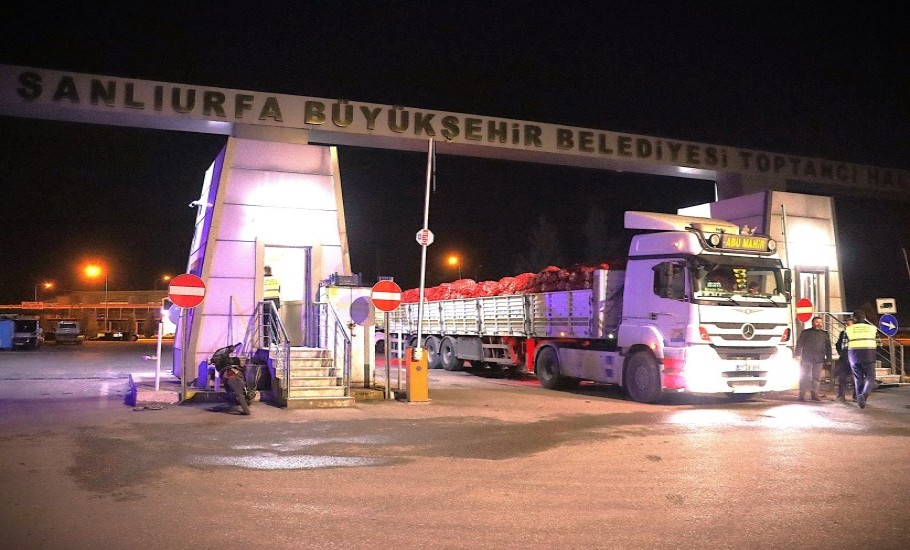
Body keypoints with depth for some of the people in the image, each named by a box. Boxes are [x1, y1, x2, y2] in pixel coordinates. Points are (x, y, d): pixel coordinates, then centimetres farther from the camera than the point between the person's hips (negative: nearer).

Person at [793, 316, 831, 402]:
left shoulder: (824, 333, 14)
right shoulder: (806, 332, 7)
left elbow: (828, 346, 17)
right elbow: (799, 344, 3)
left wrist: (828, 357, 10)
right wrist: (797, 354, -6)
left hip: (819, 359, 2)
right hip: (806, 358, -2)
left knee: (817, 377, 3)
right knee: (805, 377, -3)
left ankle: (814, 395, 10)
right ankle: (802, 395, -1)